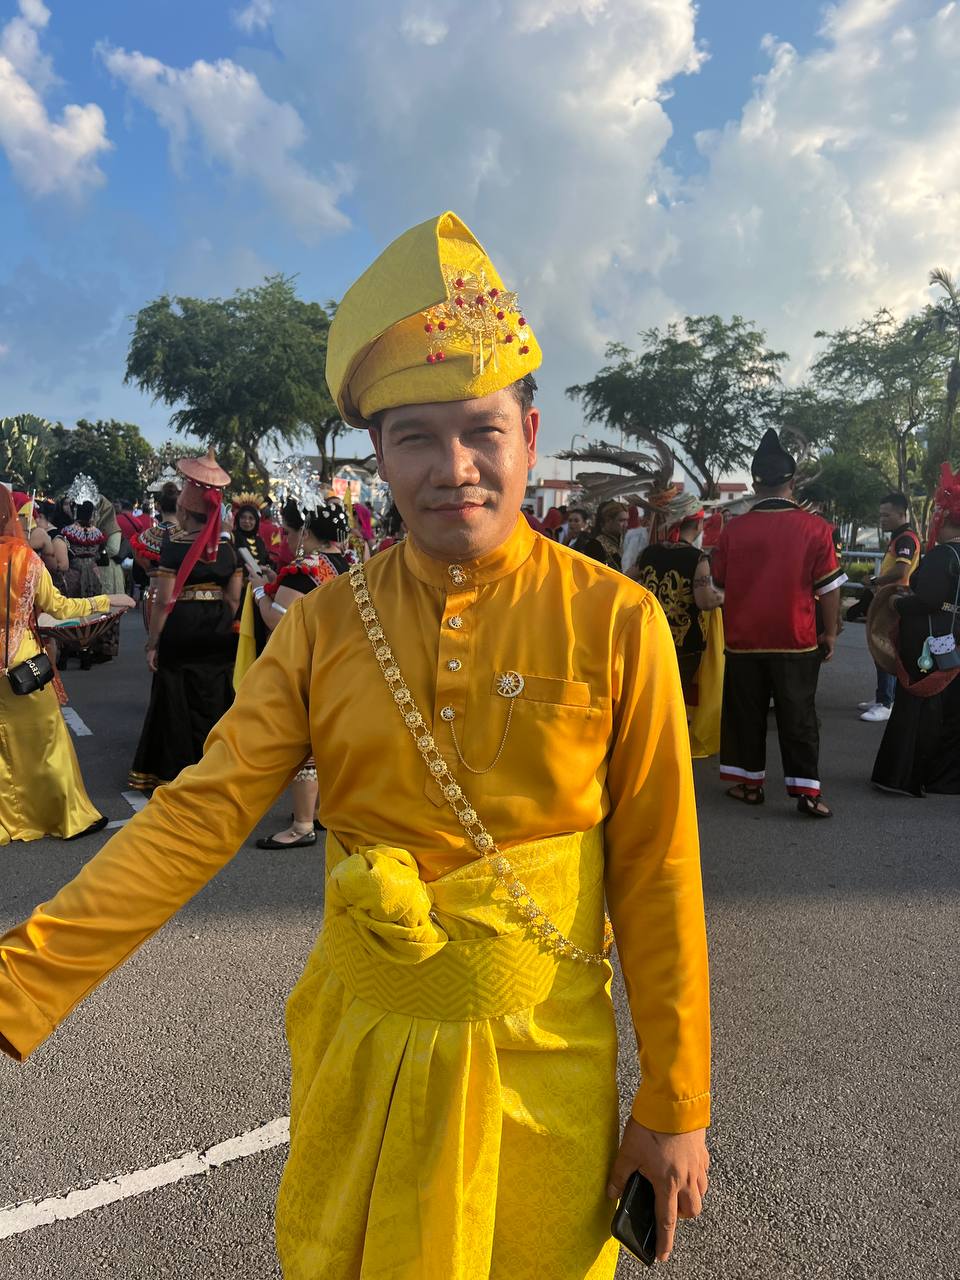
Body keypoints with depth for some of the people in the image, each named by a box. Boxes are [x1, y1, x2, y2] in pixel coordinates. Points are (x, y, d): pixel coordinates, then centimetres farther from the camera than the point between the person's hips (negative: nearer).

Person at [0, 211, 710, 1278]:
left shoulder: (614, 622, -13)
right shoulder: (325, 628, -7)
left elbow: (657, 877, -9)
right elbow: (196, 817, -9)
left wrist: (676, 1107, -3)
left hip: (538, 1070, -2)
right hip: (358, 1064, 3)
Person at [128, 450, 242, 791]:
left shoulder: (173, 547, -12)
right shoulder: (227, 549, 1)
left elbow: (164, 602, -14)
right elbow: (233, 600, 3)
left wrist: (152, 643, -7)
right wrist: (222, 630, 15)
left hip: (180, 632, -4)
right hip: (217, 634, 4)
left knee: (178, 702, 7)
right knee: (213, 700, 15)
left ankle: (174, 771, 14)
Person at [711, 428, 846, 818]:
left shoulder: (734, 529, -6)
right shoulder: (815, 527, -9)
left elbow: (719, 582, 6)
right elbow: (828, 588, -6)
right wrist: (830, 633, 7)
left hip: (743, 640, 1)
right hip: (796, 640, -1)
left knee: (746, 713, 13)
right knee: (798, 716, 8)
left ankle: (749, 783, 21)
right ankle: (806, 790, 8)